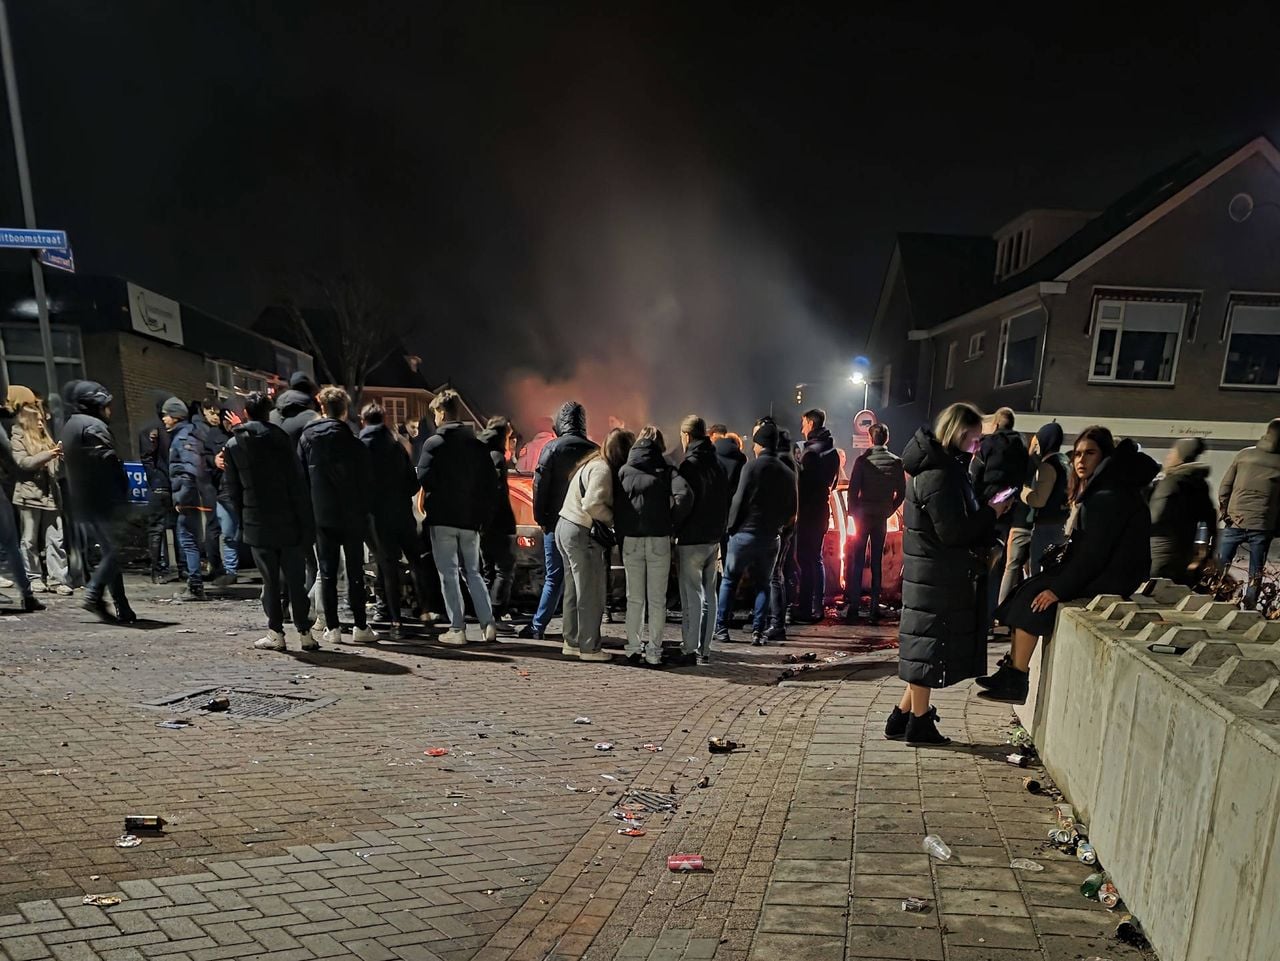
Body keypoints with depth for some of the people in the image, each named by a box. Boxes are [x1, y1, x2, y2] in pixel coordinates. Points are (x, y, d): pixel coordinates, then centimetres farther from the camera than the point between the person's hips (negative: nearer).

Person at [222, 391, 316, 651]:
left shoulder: (232, 445, 2)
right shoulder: (280, 438, -5)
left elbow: (231, 488, 5)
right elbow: (298, 483, -8)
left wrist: (243, 519, 14)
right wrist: (306, 522, -4)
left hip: (257, 524, 1)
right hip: (288, 521, -1)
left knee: (270, 580, 9)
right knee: (295, 579, 5)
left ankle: (275, 633, 13)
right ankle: (304, 633, 8)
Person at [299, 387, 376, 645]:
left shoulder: (306, 438, 0)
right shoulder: (354, 443, -9)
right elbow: (367, 481, -7)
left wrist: (308, 510, 10)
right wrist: (363, 511, 3)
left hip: (321, 515, 2)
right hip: (351, 515, -2)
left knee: (327, 572, 8)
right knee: (355, 571, 5)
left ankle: (332, 628, 10)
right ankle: (360, 627, 9)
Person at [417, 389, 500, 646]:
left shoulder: (434, 443, -8)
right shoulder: (478, 444, 6)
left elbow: (424, 480, -17)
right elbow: (491, 483, 4)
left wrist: (428, 496, 6)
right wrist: (483, 516, 9)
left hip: (442, 518, -4)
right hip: (471, 519, 4)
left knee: (448, 574, 4)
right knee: (473, 572, 14)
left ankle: (457, 629, 4)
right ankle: (488, 624, 7)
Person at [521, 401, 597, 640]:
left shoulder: (552, 447, -4)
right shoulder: (593, 450, 3)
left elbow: (540, 484, -6)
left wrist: (540, 517, 2)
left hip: (557, 522, -2)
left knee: (554, 577, 6)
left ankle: (538, 626, 7)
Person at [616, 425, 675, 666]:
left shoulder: (624, 470, 6)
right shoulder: (666, 470, 1)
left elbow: (616, 506, 3)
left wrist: (620, 537, 7)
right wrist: (672, 526, 3)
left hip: (630, 540, 2)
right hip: (659, 540, -2)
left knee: (634, 598, 12)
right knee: (657, 599, 6)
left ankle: (633, 649, 16)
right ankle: (653, 652, 9)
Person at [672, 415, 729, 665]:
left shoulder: (688, 465, -13)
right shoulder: (718, 464, 11)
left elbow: (684, 498, -27)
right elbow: (726, 501, 14)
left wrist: (671, 525, -15)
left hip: (691, 540, -7)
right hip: (714, 538, 7)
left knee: (691, 595, -1)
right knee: (709, 593, 13)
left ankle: (690, 649, 5)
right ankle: (704, 649, 21)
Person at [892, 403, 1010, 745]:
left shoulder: (942, 466, 13)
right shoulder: (940, 474, -19)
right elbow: (953, 531, -21)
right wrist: (991, 513, -9)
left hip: (934, 575, 10)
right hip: (937, 578, -10)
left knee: (925, 648, 15)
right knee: (928, 646, 2)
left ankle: (903, 717, 24)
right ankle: (919, 723, 16)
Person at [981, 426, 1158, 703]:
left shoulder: (1109, 496, -18)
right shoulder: (1096, 490, 14)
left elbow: (1094, 552, -22)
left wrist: (1059, 589, -19)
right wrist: (1058, 575, 7)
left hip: (1108, 579, -9)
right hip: (1095, 570, 9)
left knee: (1032, 598, -15)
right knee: (1028, 589, 1)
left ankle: (1016, 682, -9)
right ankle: (1011, 671, -1)